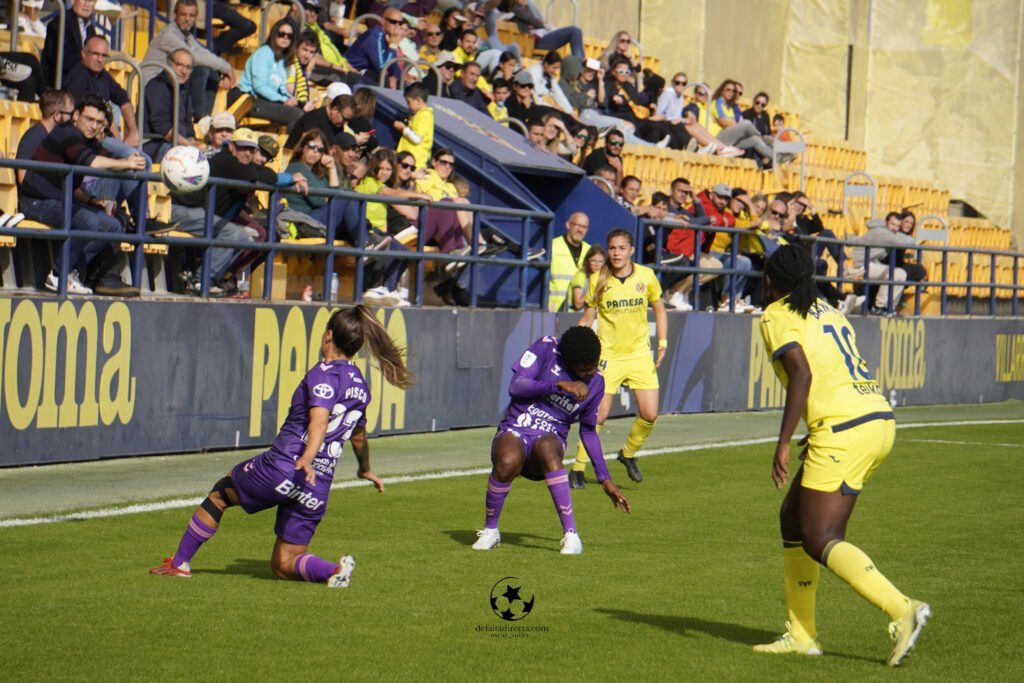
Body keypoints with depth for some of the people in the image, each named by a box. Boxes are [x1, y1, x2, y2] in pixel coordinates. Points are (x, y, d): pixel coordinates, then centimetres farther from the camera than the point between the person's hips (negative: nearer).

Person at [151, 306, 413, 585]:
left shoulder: (324, 374, -6)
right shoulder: (360, 385, 16)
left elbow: (319, 420, -25)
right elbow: (358, 436, 31)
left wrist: (307, 459, -41)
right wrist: (365, 469, 50)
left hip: (282, 466, -6)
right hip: (318, 490, 6)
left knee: (219, 493, 21)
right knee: (284, 565, 14)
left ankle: (180, 562, 24)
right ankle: (334, 570, -13)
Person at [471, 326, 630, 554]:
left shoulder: (596, 383, 6)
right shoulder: (546, 348, -5)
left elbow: (588, 431, 18)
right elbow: (515, 387, -13)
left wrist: (606, 480, 18)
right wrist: (560, 384, -22)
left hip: (550, 440, 2)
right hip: (514, 432, -2)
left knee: (546, 449, -38)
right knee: (508, 462, -38)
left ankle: (571, 535, -37)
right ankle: (490, 530, -10)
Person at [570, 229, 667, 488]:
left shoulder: (646, 276, -1)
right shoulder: (598, 280, -5)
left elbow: (659, 310, 13)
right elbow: (587, 318, 2)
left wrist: (663, 344, 7)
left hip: (640, 354, 2)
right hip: (608, 355, -2)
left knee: (649, 415, -4)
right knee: (599, 414, -9)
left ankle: (628, 454, 24)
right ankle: (578, 469, 4)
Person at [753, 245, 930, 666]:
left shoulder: (776, 317, -1)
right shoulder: (828, 312, 23)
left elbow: (802, 373, -15)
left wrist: (783, 442, -16)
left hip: (843, 430, -9)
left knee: (820, 541, -7)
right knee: (793, 518, 18)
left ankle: (903, 612, -21)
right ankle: (801, 634, 18)